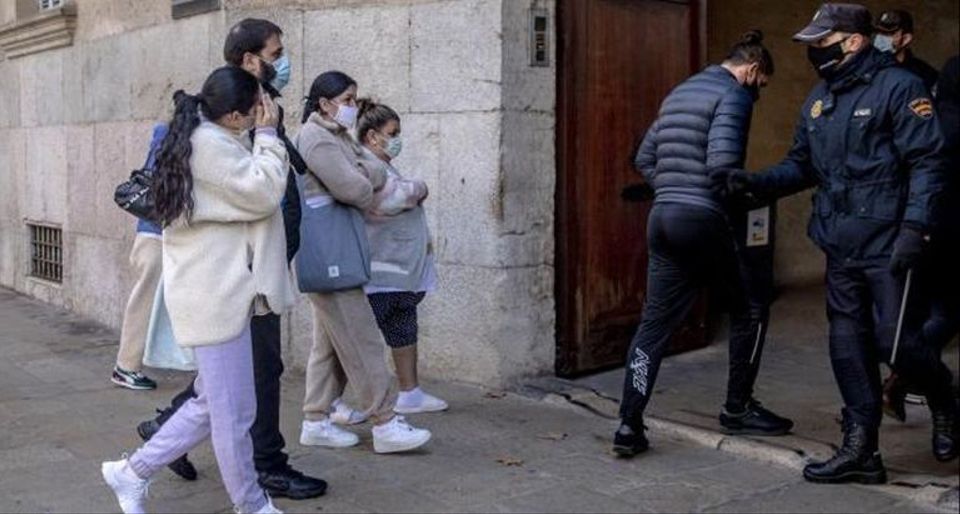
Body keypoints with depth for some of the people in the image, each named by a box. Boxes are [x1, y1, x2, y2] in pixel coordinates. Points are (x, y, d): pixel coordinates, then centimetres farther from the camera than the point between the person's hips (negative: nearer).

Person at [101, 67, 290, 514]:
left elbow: (247, 192, 16)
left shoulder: (206, 138, 16)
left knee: (213, 403, 18)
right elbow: (264, 193, -17)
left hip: (217, 290, 11)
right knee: (235, 412, 3)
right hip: (216, 295, -11)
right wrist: (267, 135, -10)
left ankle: (133, 472, 26)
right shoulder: (210, 143, -17)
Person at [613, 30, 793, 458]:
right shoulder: (733, 96, -6)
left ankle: (629, 424, 1)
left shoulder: (679, 94, 20)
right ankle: (737, 409, 22)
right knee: (748, 310, 13)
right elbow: (723, 164, -19)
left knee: (655, 323, 6)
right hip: (704, 220, -7)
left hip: (663, 218, 8)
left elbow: (645, 158, 21)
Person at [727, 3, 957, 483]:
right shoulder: (819, 99, 13)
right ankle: (860, 450, 16)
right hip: (840, 247, 7)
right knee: (848, 345, 8)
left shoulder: (897, 87, -8)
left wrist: (914, 227, -20)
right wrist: (758, 182, 1)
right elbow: (802, 165, 18)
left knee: (894, 340, -4)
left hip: (887, 245, -7)